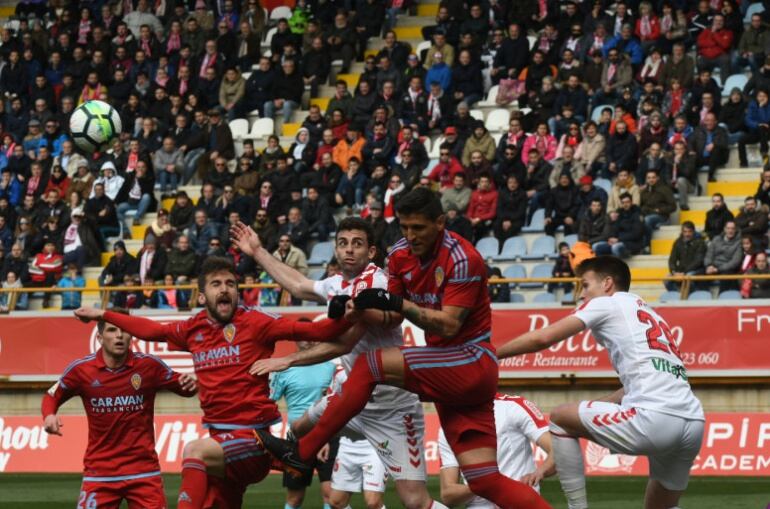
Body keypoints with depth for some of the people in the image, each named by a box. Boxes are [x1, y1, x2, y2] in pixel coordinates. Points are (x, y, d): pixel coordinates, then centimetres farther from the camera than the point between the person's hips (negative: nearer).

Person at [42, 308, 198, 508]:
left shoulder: (149, 365, -5)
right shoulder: (81, 369, -5)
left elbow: (180, 385, 8)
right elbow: (52, 396, 11)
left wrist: (190, 385, -15)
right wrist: (49, 415, -10)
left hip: (143, 468, 0)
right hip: (99, 473, 0)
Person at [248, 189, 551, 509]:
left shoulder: (462, 259, -16)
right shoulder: (401, 256, 6)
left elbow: (449, 325, -21)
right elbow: (392, 316, 11)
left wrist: (400, 304, -29)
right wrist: (362, 311, -9)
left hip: (471, 362, -8)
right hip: (449, 372, 8)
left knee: (368, 367, -15)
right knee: (486, 482, -1)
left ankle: (302, 452, -7)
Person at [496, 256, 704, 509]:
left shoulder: (607, 303, 9)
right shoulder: (651, 316, 32)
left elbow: (542, 338, 2)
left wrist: (489, 355, 12)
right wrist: (595, 406, 33)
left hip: (655, 419, -8)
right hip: (693, 424, 8)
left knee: (559, 418, 11)